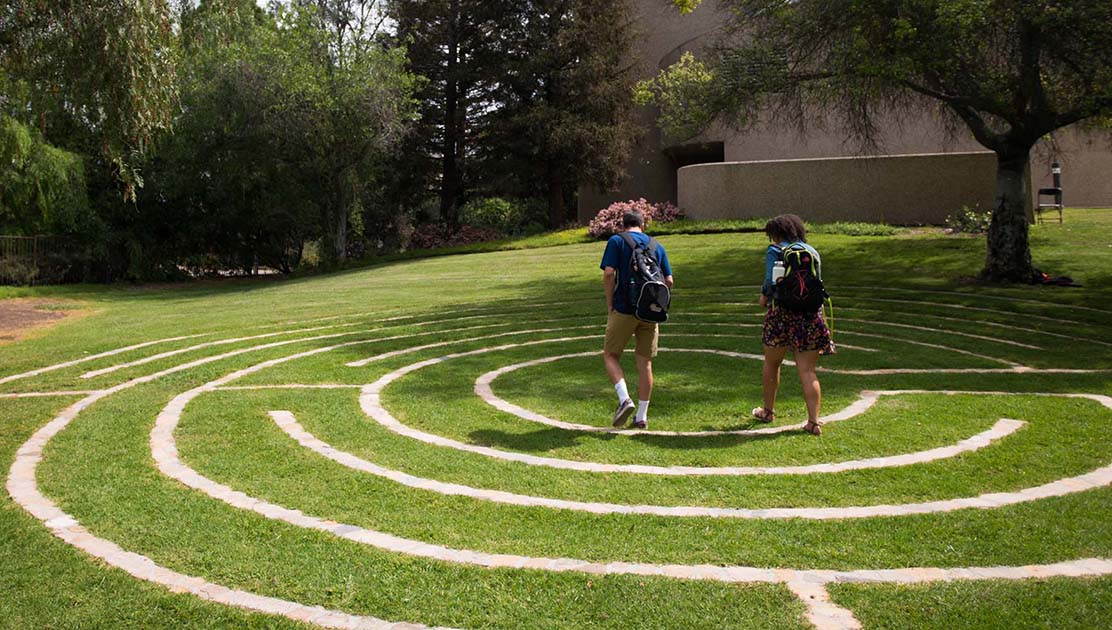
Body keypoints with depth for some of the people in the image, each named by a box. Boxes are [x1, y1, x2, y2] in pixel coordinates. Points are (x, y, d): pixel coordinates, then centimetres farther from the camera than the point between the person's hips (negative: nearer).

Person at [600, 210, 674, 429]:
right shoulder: (657, 246, 12)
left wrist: (609, 305, -4)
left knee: (610, 355, 10)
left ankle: (624, 399, -11)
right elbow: (668, 281, 7)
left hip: (624, 310, -4)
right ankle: (642, 416, 12)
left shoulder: (617, 241, 0)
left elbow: (609, 273, -12)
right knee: (645, 362, 9)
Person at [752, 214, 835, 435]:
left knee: (771, 363, 17)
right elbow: (818, 282, 11)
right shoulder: (812, 252, 12)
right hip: (811, 314, 3)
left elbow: (771, 280, -11)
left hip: (782, 312, -3)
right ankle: (813, 422, -4)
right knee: (808, 371, 3)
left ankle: (768, 411, 30)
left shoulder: (775, 250, -1)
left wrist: (765, 296, 7)